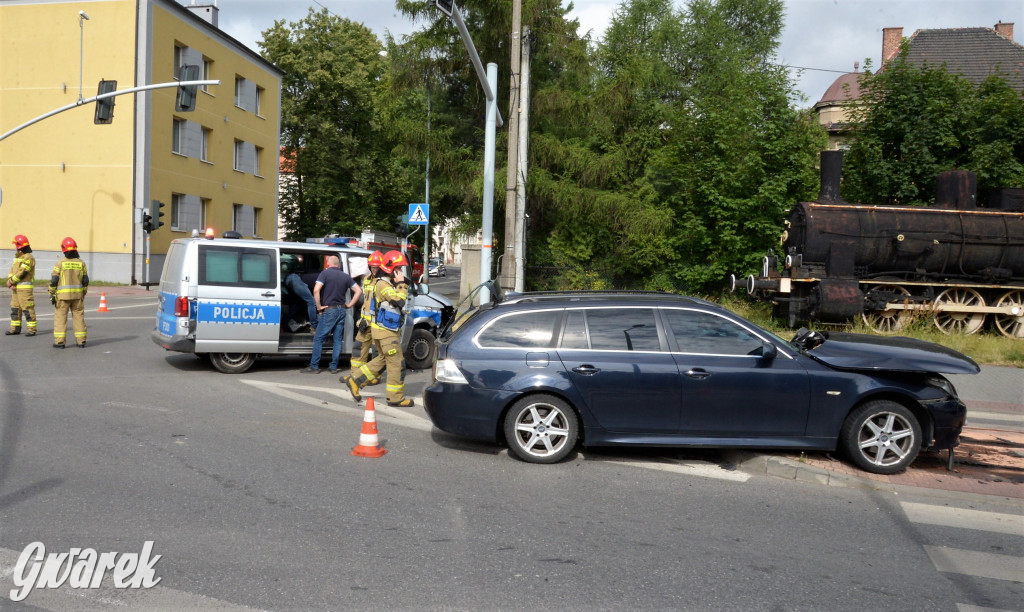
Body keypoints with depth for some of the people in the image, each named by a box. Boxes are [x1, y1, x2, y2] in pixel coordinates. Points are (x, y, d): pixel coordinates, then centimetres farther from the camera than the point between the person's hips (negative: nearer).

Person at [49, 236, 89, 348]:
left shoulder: (60, 263, -7)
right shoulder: (81, 263, 2)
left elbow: (54, 280, -8)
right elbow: (85, 281, 4)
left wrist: (51, 294, 1)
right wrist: (83, 294, 15)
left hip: (63, 295, -3)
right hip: (77, 295, 3)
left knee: (60, 317, 3)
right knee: (79, 317, 8)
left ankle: (59, 341, 1)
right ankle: (81, 341, 9)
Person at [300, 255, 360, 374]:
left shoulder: (325, 273, -5)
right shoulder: (346, 277, 8)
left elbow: (316, 290, -19)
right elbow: (359, 291, 3)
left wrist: (319, 306, -10)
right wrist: (349, 305, 6)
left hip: (329, 310, -5)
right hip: (342, 310, 5)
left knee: (318, 338, 4)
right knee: (338, 340, 9)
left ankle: (314, 366, 4)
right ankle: (334, 367, 11)